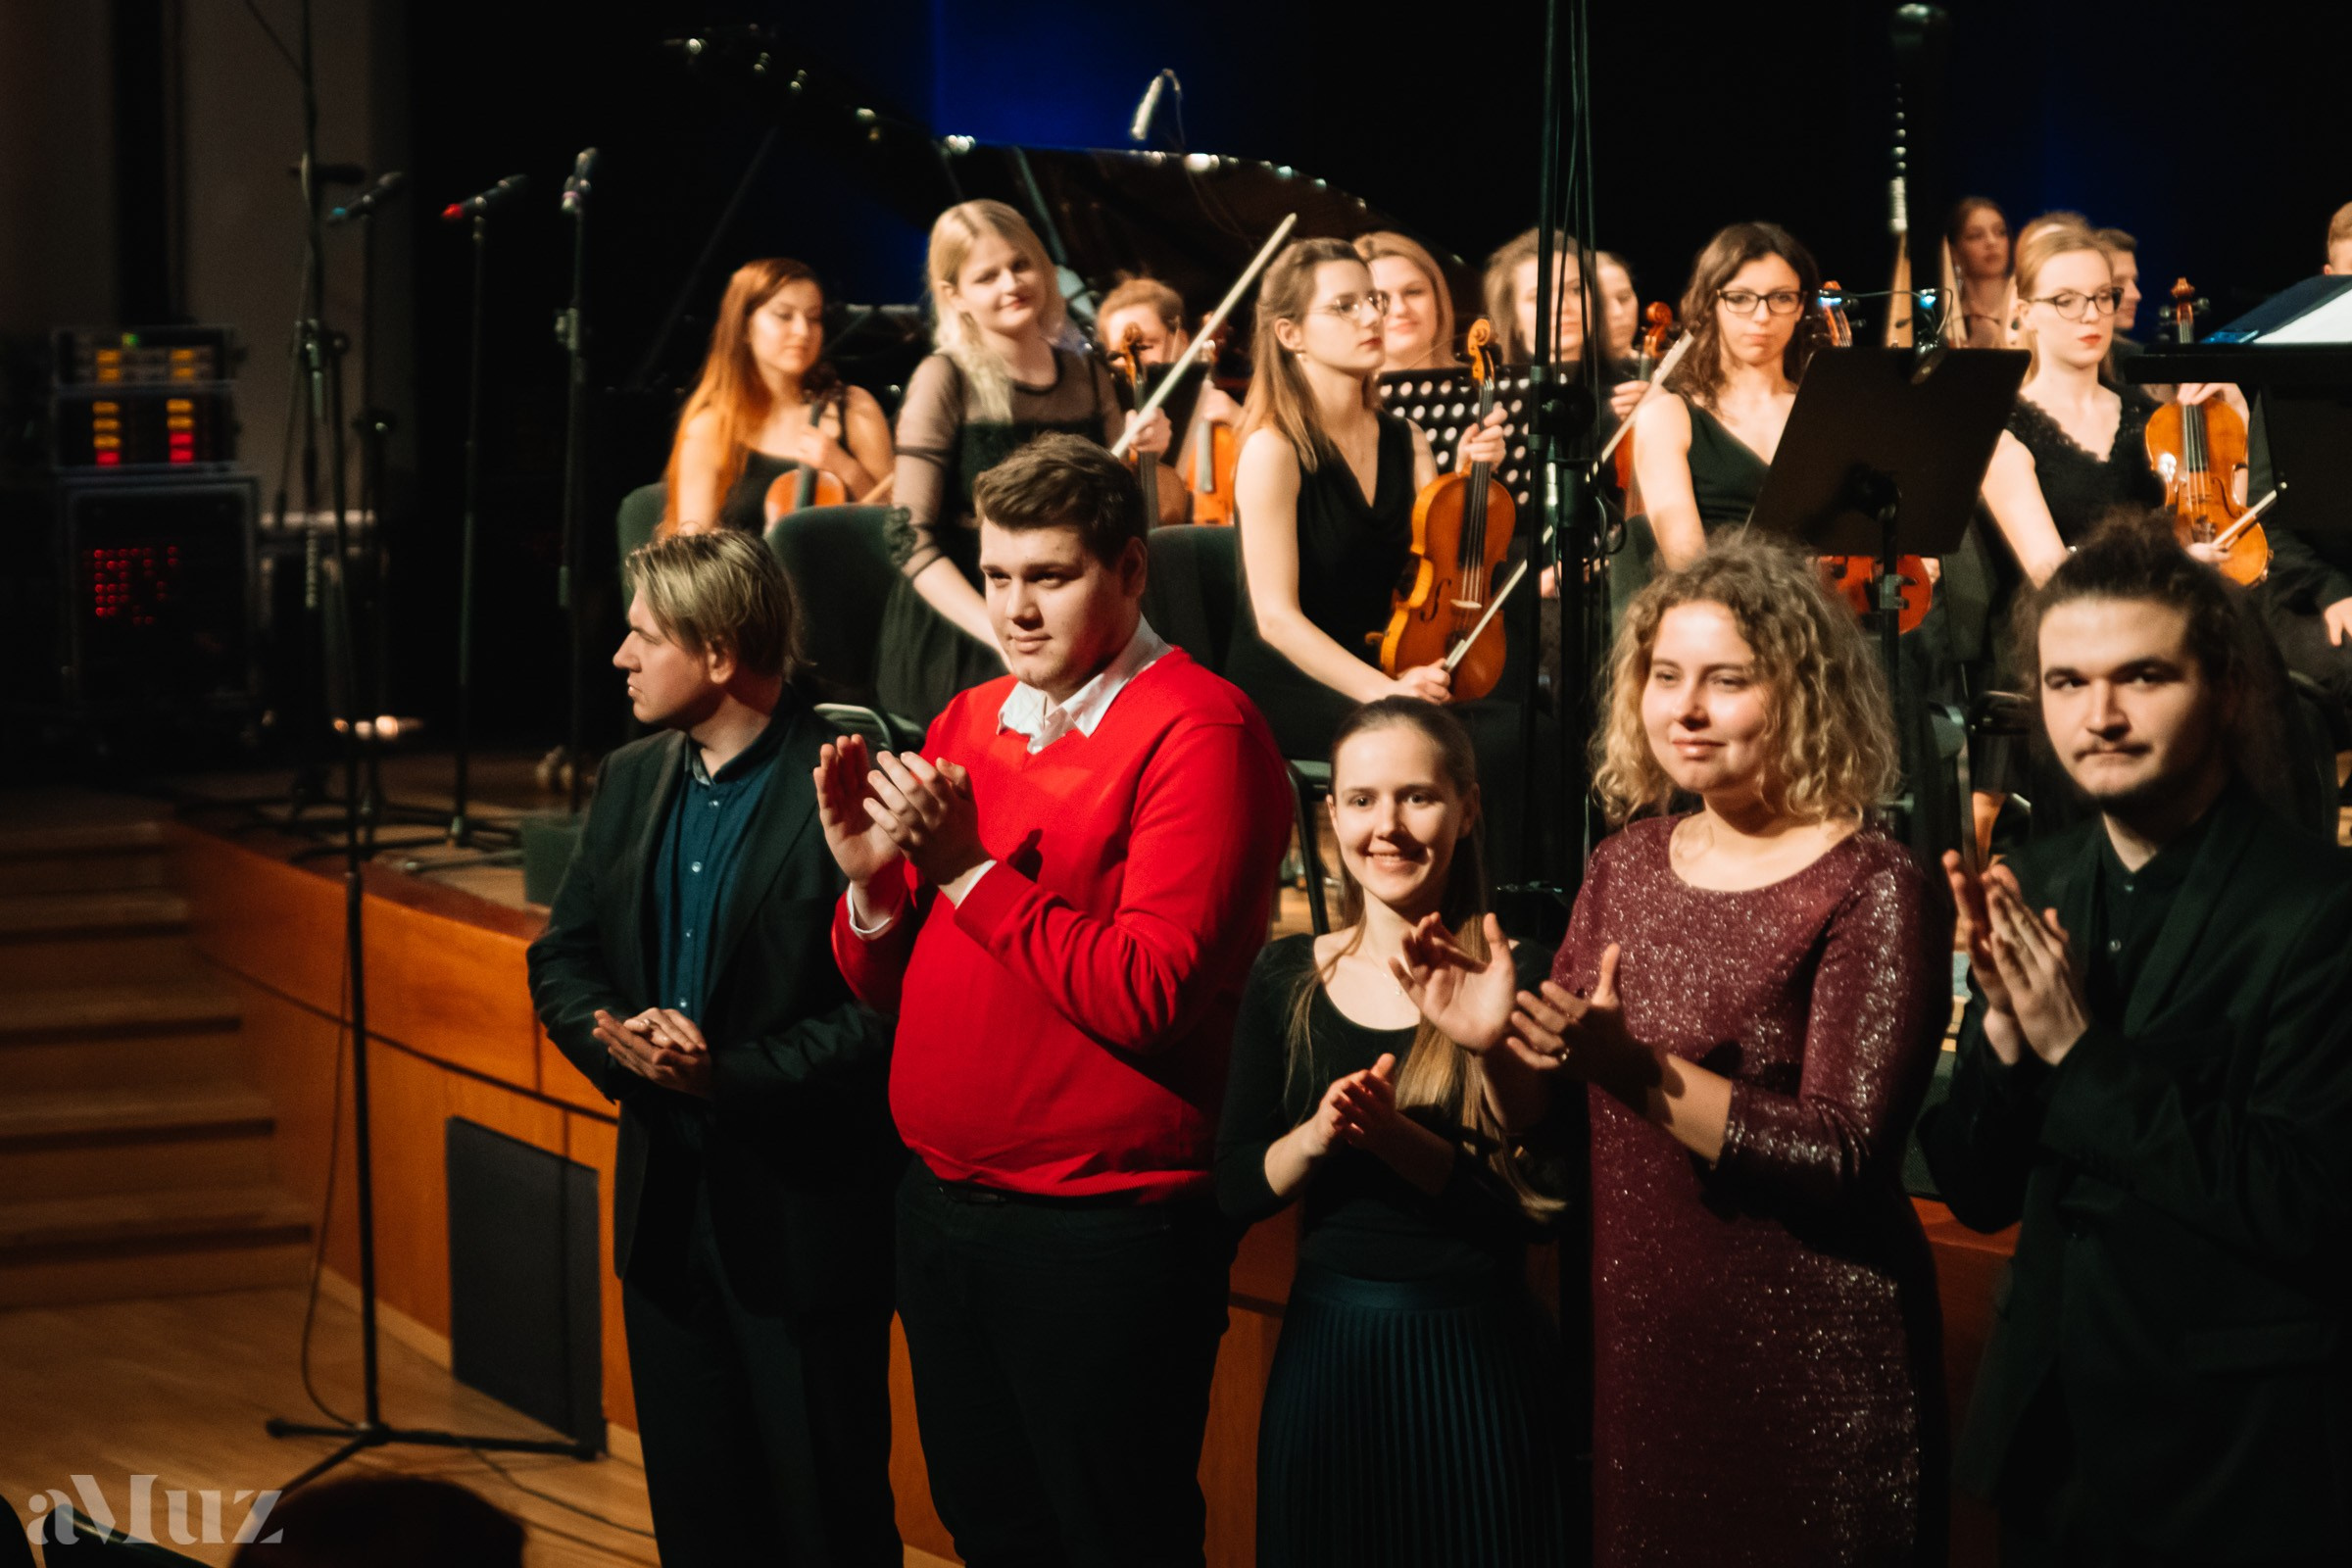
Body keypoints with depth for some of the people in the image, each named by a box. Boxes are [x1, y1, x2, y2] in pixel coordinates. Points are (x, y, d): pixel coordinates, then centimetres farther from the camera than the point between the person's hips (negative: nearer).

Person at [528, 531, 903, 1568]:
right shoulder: (631, 781, 10)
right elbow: (561, 959, 12)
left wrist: (731, 1074, -24)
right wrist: (618, 1041, -9)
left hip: (803, 1212, -7)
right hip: (665, 1202, 7)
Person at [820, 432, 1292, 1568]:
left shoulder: (1198, 733, -13)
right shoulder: (965, 726, 9)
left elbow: (1149, 995, -21)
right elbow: (886, 986, 11)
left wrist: (971, 872, -18)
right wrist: (871, 879, -10)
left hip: (1100, 1229, -7)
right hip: (941, 1205, 7)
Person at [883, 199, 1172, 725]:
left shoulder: (1088, 378, 9)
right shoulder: (946, 380, -6)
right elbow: (913, 542, -11)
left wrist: (1142, 456, -4)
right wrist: (1002, 637, -23)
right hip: (957, 641, -5)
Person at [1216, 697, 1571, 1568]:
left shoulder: (1519, 980, -8)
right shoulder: (1287, 979, 3)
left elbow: (1543, 1203, -13)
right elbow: (1236, 1188, 3)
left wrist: (1399, 1140, -23)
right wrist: (1315, 1136, -15)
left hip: (1472, 1356, -3)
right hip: (1323, 1344, 4)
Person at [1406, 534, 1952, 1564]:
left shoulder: (1874, 894, -12)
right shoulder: (1626, 866, 7)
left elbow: (1843, 1159, -20)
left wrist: (1641, 1072, -27)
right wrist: (1500, 1042, -9)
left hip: (1809, 1374, -6)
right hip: (1636, 1350, 6)